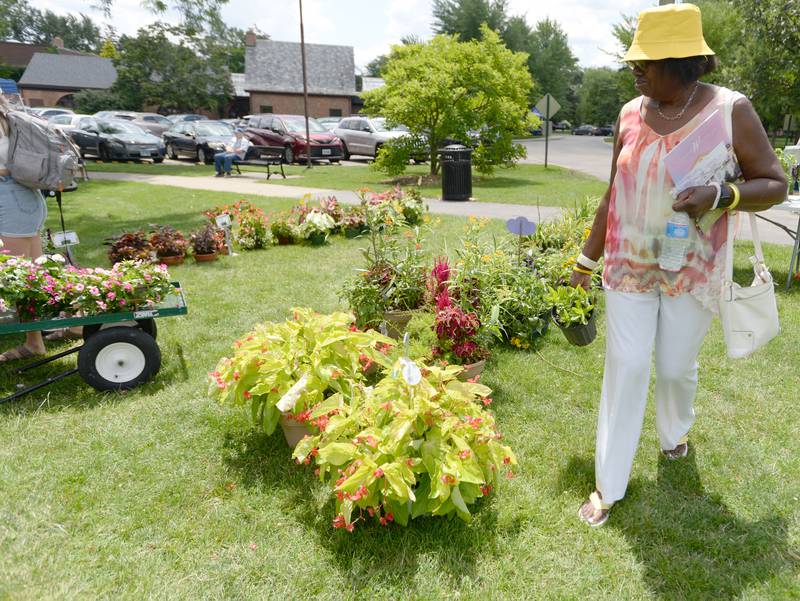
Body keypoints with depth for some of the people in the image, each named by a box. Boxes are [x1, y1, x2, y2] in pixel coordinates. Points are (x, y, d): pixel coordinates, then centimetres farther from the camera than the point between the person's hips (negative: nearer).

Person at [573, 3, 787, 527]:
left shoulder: (731, 110, -8)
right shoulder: (631, 114, 1)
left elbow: (775, 185, -5)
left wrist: (719, 196, -26)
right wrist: (586, 259, 11)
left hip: (691, 271, -2)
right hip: (629, 266, 2)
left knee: (678, 366, 12)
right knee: (625, 367, 1)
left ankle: (675, 433, 47)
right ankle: (610, 484, 12)